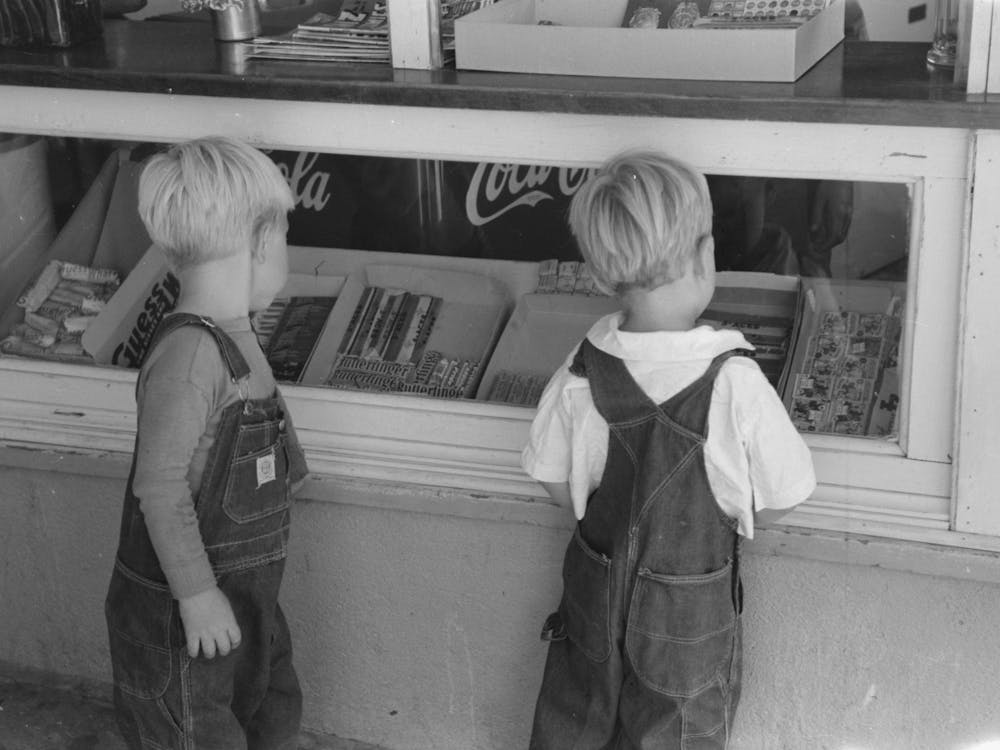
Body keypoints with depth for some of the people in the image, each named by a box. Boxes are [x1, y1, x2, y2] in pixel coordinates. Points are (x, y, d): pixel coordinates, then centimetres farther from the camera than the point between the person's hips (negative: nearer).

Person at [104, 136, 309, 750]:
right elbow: (160, 486, -27)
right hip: (183, 616, -9)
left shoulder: (234, 337, 3)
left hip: (243, 596, 9)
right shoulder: (190, 351, -27)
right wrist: (197, 595, -23)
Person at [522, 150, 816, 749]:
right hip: (692, 612, -2)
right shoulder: (735, 384, -27)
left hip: (595, 591, 3)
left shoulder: (580, 374, -18)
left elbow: (557, 484, -4)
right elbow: (783, 499, -14)